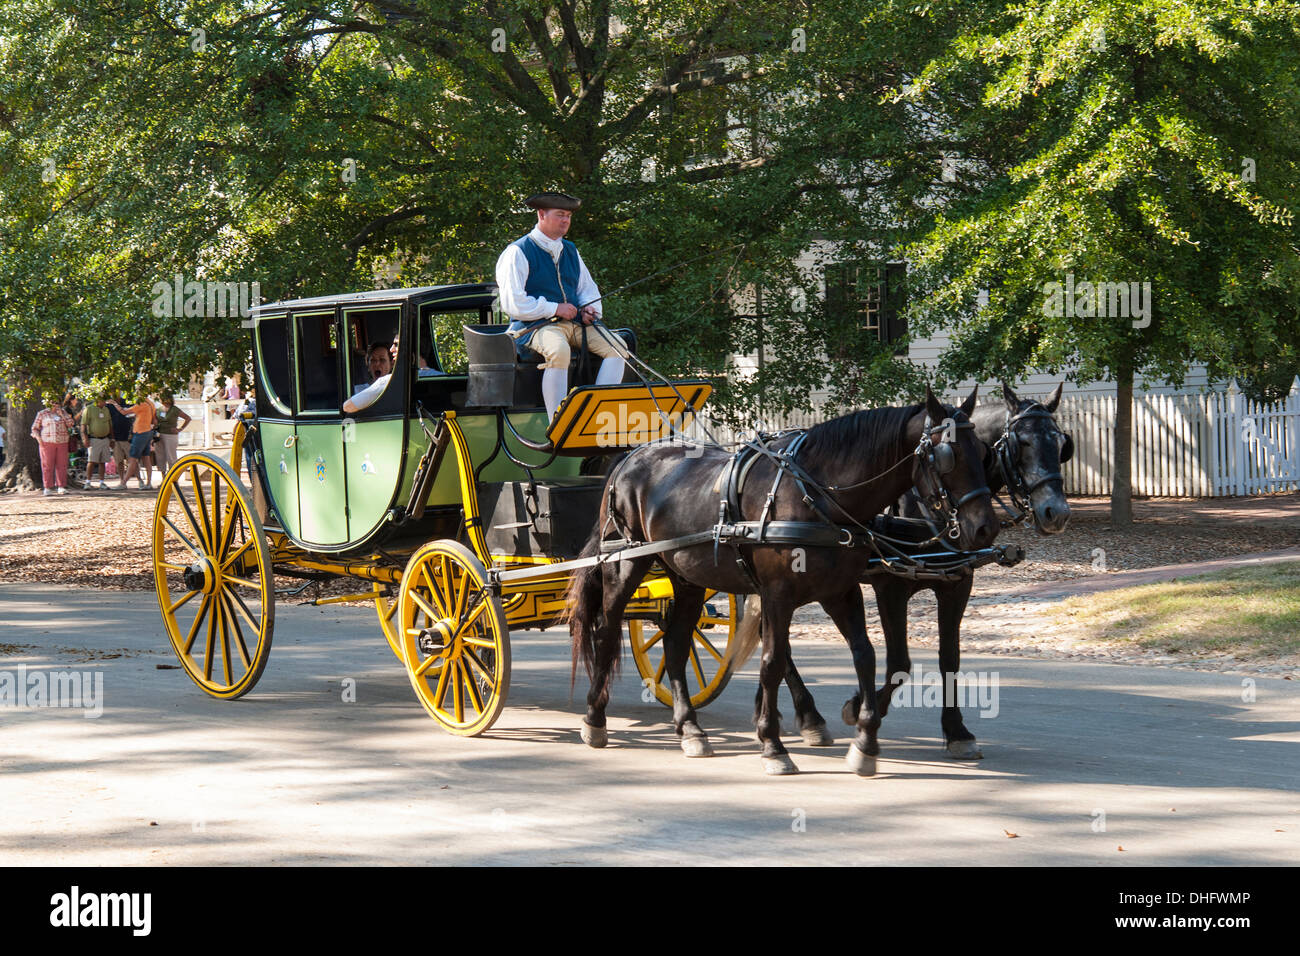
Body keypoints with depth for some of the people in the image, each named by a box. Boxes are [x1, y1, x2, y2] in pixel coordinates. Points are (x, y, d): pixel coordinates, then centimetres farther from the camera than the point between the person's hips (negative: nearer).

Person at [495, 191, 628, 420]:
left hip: (575, 324, 7)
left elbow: (588, 289, 28)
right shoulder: (518, 252, -2)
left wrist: (590, 309, 4)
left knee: (617, 347, -18)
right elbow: (512, 303, -10)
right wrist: (554, 309, -13)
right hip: (536, 325, -7)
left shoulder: (570, 251, 21)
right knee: (558, 350, -39)